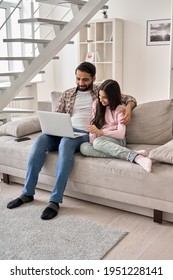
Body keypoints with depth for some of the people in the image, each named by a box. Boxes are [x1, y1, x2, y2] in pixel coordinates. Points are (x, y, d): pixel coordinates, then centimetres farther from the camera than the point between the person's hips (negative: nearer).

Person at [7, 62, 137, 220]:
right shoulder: (67, 94, 21)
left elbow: (129, 99, 12)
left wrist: (128, 108, -12)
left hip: (86, 135, -4)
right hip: (65, 131, 4)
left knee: (66, 143, -38)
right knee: (41, 140, -28)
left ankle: (55, 200, -37)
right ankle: (27, 193, -19)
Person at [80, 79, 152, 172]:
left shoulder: (119, 109, -3)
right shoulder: (96, 104, 11)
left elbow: (121, 134, -11)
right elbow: (93, 125, 8)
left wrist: (100, 132, -22)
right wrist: (91, 140, -11)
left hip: (116, 140, -4)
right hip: (98, 140, 5)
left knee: (98, 142, -38)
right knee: (83, 147, -30)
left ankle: (136, 157, -48)